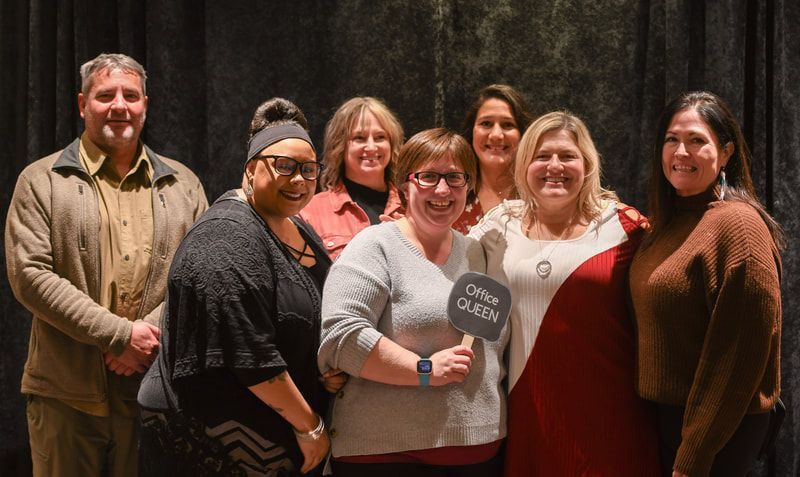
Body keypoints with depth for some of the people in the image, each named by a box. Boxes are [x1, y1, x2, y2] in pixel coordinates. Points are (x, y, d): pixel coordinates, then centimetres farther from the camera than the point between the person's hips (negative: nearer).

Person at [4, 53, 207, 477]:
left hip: (156, 390, 2)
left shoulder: (183, 185, 13)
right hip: (67, 393, -2)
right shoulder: (42, 181, 4)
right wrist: (120, 335, -13)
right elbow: (29, 275, -6)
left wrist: (150, 335, -10)